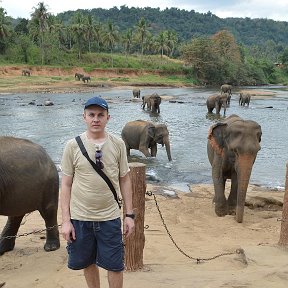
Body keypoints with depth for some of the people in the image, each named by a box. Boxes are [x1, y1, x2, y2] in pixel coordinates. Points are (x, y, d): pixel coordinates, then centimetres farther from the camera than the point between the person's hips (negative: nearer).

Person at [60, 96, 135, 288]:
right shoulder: (73, 145, -6)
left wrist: (129, 214, 1)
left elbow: (125, 180, 2)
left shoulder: (118, 144, -3)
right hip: (80, 217, 0)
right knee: (88, 263, 16)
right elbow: (66, 184, -2)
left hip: (110, 217, 0)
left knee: (115, 266, 7)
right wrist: (66, 220, -4)